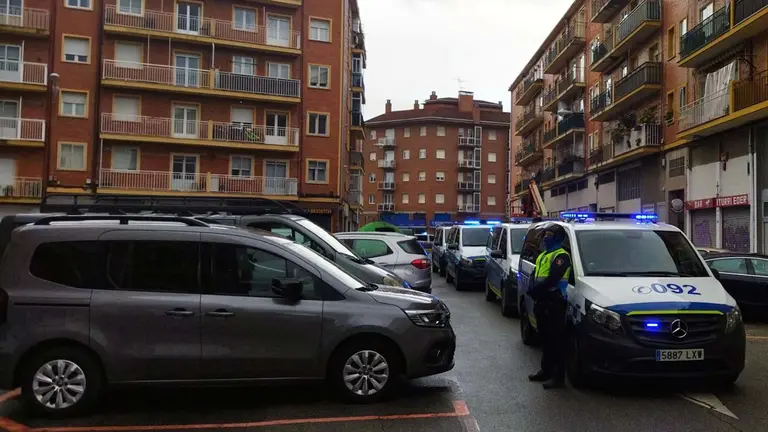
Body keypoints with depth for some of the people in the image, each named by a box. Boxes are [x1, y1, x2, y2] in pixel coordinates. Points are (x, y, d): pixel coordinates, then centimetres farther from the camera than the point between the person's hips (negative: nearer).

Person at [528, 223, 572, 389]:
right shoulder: (543, 256, 20)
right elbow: (535, 276, 18)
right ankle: (546, 370, 25)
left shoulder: (561, 256, -11)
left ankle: (558, 376, -1)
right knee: (545, 338, 16)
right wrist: (534, 291, 2)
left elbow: (552, 280, -21)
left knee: (556, 339, -5)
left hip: (554, 302, -9)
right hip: (542, 301, 9)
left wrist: (536, 290, -14)